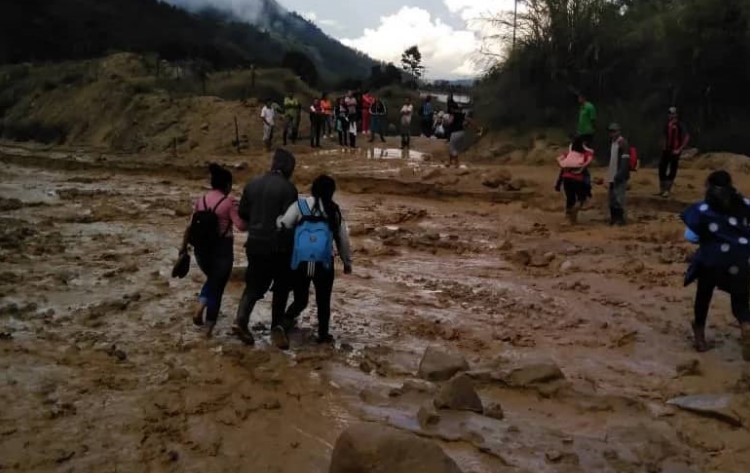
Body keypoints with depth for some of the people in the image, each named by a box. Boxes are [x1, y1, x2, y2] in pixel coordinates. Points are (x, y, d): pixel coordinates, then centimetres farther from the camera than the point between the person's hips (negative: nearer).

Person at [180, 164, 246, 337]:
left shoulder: (200, 201, 5)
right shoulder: (229, 201, -11)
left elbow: (191, 226, 7)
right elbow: (241, 226, -17)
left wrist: (184, 246, 16)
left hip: (202, 247, 5)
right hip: (222, 248, -5)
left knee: (211, 279, 29)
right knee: (217, 285, 8)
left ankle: (199, 310, 10)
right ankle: (209, 327, 10)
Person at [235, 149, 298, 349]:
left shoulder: (252, 184, 5)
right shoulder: (288, 188, -12)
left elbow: (242, 213, 11)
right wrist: (291, 244, -1)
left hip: (255, 244, 4)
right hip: (279, 246, -4)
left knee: (254, 284, 13)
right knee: (281, 287, 11)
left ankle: (241, 319, -6)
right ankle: (277, 327, 11)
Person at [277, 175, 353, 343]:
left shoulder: (300, 206, -4)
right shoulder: (335, 211, 3)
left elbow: (283, 225, -15)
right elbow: (343, 240, 10)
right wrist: (347, 262, 22)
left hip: (301, 261, 0)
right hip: (324, 262, 1)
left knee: (300, 299, 19)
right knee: (323, 301, 17)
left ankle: (288, 318, 0)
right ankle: (323, 334, 22)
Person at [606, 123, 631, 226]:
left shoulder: (623, 143, -12)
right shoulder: (612, 142, 17)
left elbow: (625, 160, -20)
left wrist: (620, 174, -26)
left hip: (619, 175, -10)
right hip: (612, 175, 10)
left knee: (619, 197, -11)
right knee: (612, 197, 13)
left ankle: (620, 218, -6)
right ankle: (614, 217, 21)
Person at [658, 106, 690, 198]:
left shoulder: (680, 125, -11)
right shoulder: (668, 124, 8)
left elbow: (687, 138, -15)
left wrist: (679, 149, -16)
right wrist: (664, 146, 15)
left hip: (674, 151, -6)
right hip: (666, 150, 6)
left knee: (672, 171, -1)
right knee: (662, 169, 5)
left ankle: (668, 191, 2)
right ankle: (662, 189, 16)